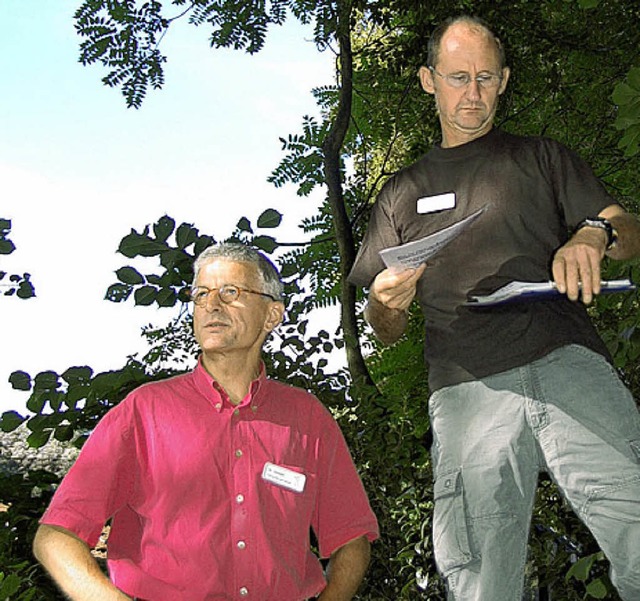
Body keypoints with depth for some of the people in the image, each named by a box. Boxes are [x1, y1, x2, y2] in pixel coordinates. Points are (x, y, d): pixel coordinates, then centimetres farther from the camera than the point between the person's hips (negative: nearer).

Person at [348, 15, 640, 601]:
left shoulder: (541, 157, 25)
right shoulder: (402, 194, 26)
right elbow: (385, 330, 24)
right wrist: (387, 299, -1)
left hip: (566, 364, 0)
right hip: (465, 392, 1)